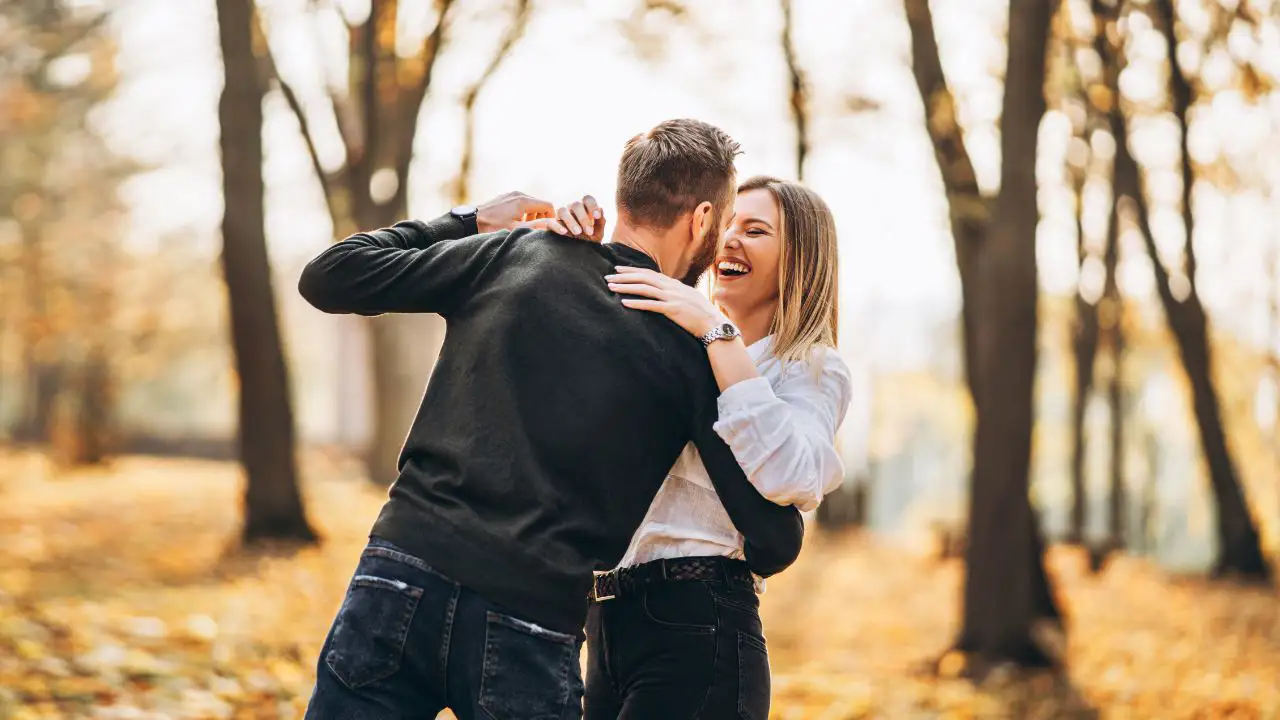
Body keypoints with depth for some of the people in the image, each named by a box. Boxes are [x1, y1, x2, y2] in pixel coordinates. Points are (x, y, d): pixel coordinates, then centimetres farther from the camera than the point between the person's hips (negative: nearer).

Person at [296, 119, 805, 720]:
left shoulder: (514, 253, 8)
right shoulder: (695, 348, 3)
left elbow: (328, 277, 13)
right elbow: (773, 544, 3)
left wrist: (465, 222, 24)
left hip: (403, 580, 2)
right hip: (532, 628, -1)